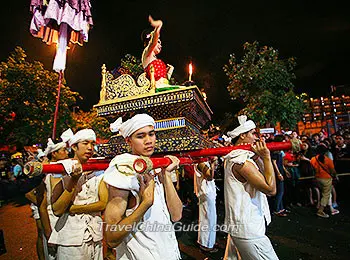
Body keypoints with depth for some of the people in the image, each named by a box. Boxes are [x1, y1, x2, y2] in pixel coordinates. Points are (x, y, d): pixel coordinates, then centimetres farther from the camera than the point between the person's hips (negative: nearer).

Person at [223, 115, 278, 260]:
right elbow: (271, 189, -23)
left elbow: (262, 177, 12)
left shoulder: (233, 158, 10)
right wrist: (266, 157, -18)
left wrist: (257, 157, 0)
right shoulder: (242, 161, -22)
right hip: (247, 230, -10)